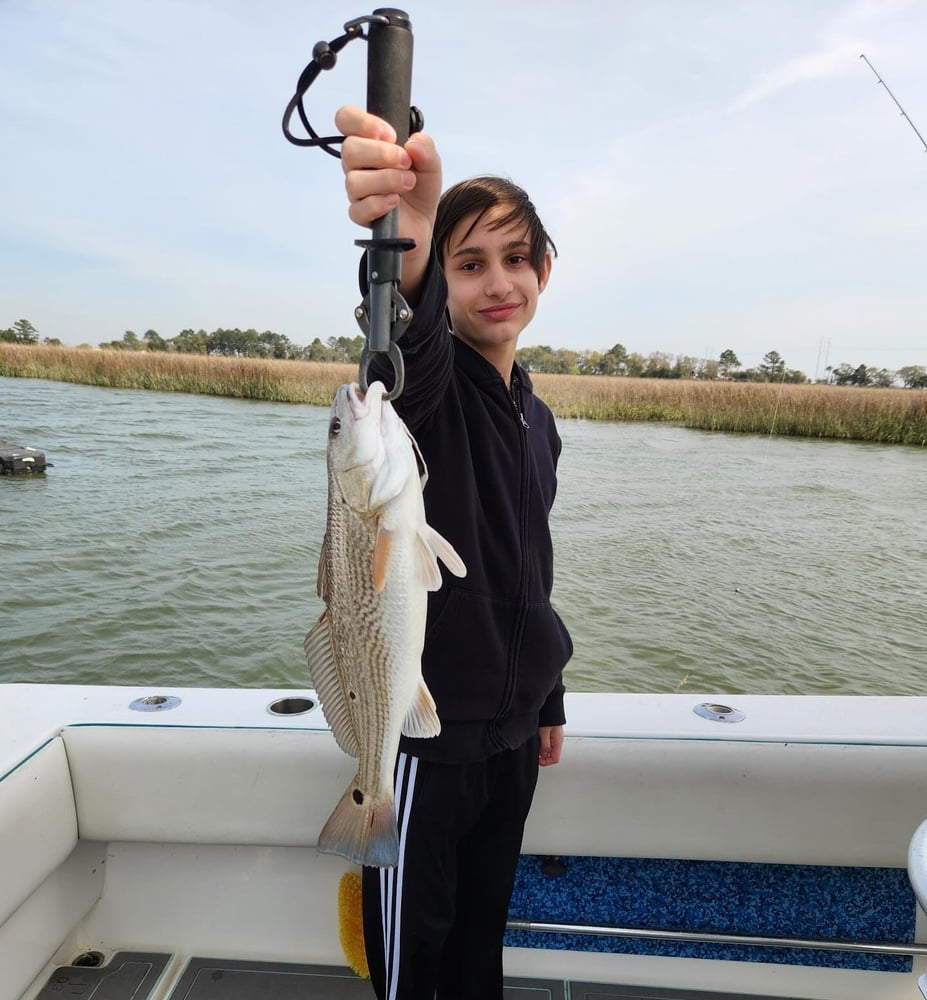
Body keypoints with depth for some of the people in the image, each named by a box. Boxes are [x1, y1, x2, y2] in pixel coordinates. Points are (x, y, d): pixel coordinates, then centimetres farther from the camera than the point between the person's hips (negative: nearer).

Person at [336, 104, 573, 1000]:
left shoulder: (536, 418, 8)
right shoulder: (430, 383, -13)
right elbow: (404, 367, -42)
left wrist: (548, 701, 18)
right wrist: (405, 257, -63)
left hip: (510, 730, 7)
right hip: (424, 730, -6)